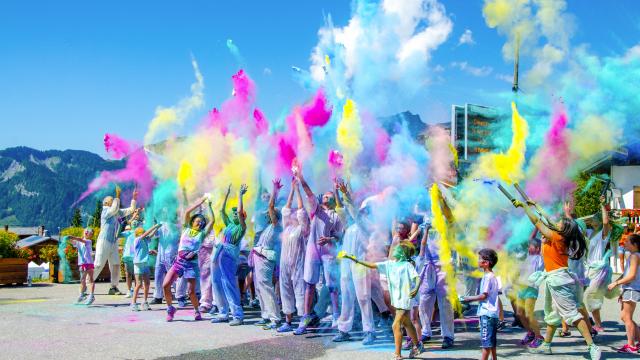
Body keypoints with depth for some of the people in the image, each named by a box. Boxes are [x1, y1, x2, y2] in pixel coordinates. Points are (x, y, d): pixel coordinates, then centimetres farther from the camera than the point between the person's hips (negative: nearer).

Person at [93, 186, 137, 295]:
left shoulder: (117, 212, 13)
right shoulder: (105, 211, -9)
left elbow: (130, 210, 18)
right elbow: (115, 209, -29)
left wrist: (134, 198, 9)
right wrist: (118, 196, -27)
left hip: (114, 243, 8)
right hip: (104, 241, -8)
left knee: (116, 265, 4)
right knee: (98, 265, -7)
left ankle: (113, 288, 10)